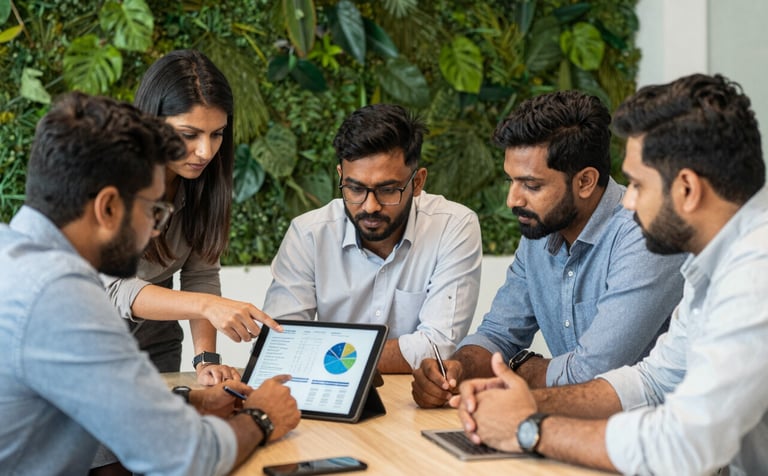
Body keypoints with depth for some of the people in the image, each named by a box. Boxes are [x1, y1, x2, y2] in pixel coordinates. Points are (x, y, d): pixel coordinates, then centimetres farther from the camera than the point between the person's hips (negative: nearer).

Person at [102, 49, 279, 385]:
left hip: (154, 341, 3)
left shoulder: (206, 180, -8)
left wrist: (206, 358, -19)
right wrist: (206, 305, -43)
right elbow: (114, 288, -30)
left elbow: (201, 275, -5)